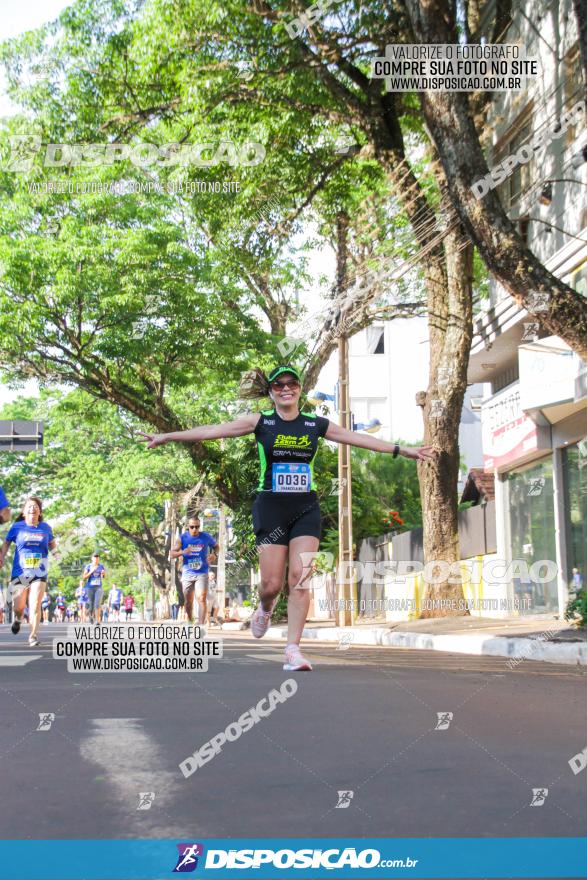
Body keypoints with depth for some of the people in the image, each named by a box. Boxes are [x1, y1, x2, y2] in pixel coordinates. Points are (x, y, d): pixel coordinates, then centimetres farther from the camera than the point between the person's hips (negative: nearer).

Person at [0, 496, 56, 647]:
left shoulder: (46, 527, 3)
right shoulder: (17, 527, 0)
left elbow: (52, 544, 18)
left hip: (39, 574, 0)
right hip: (20, 572, 0)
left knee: (35, 605, -11)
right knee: (18, 607, 7)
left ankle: (33, 636, -4)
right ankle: (18, 619, 42)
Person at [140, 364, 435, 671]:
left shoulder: (316, 424, 7)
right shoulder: (261, 422, 0)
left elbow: (358, 438, 11)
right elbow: (213, 430, -5)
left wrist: (403, 450, 11)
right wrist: (167, 436, -10)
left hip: (306, 508, 2)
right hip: (271, 508, -2)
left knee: (300, 579, -10)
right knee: (271, 584, -2)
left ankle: (293, 650, -5)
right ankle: (265, 609, 35)